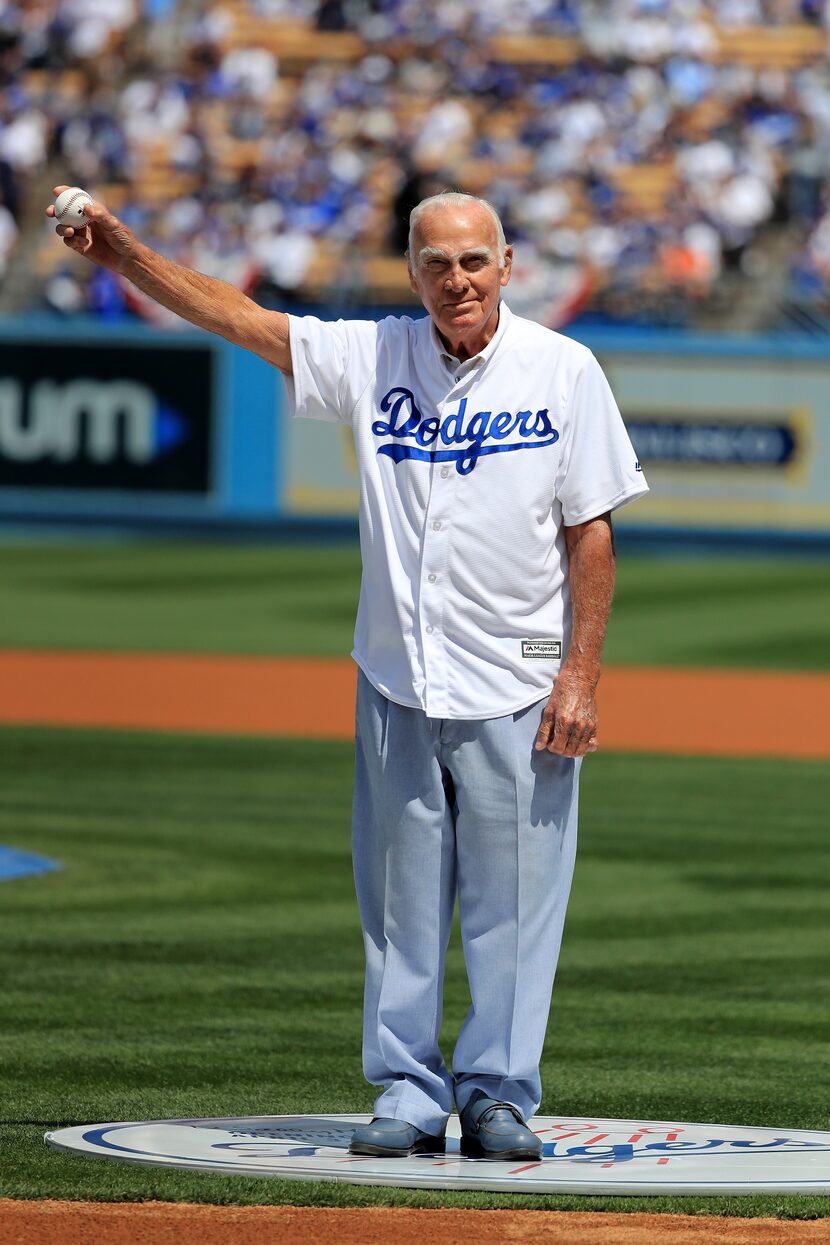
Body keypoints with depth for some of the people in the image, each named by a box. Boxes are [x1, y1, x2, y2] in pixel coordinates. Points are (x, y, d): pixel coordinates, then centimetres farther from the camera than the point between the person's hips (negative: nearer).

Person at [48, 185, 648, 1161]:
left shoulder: (563, 372, -3)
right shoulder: (373, 358, 4)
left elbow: (591, 531, -4)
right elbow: (235, 317, 2)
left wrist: (581, 674, -10)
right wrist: (124, 255, -9)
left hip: (517, 692, -3)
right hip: (397, 681, 3)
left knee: (511, 899, -1)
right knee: (398, 899, 6)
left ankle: (498, 1095, 8)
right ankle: (408, 1093, 13)